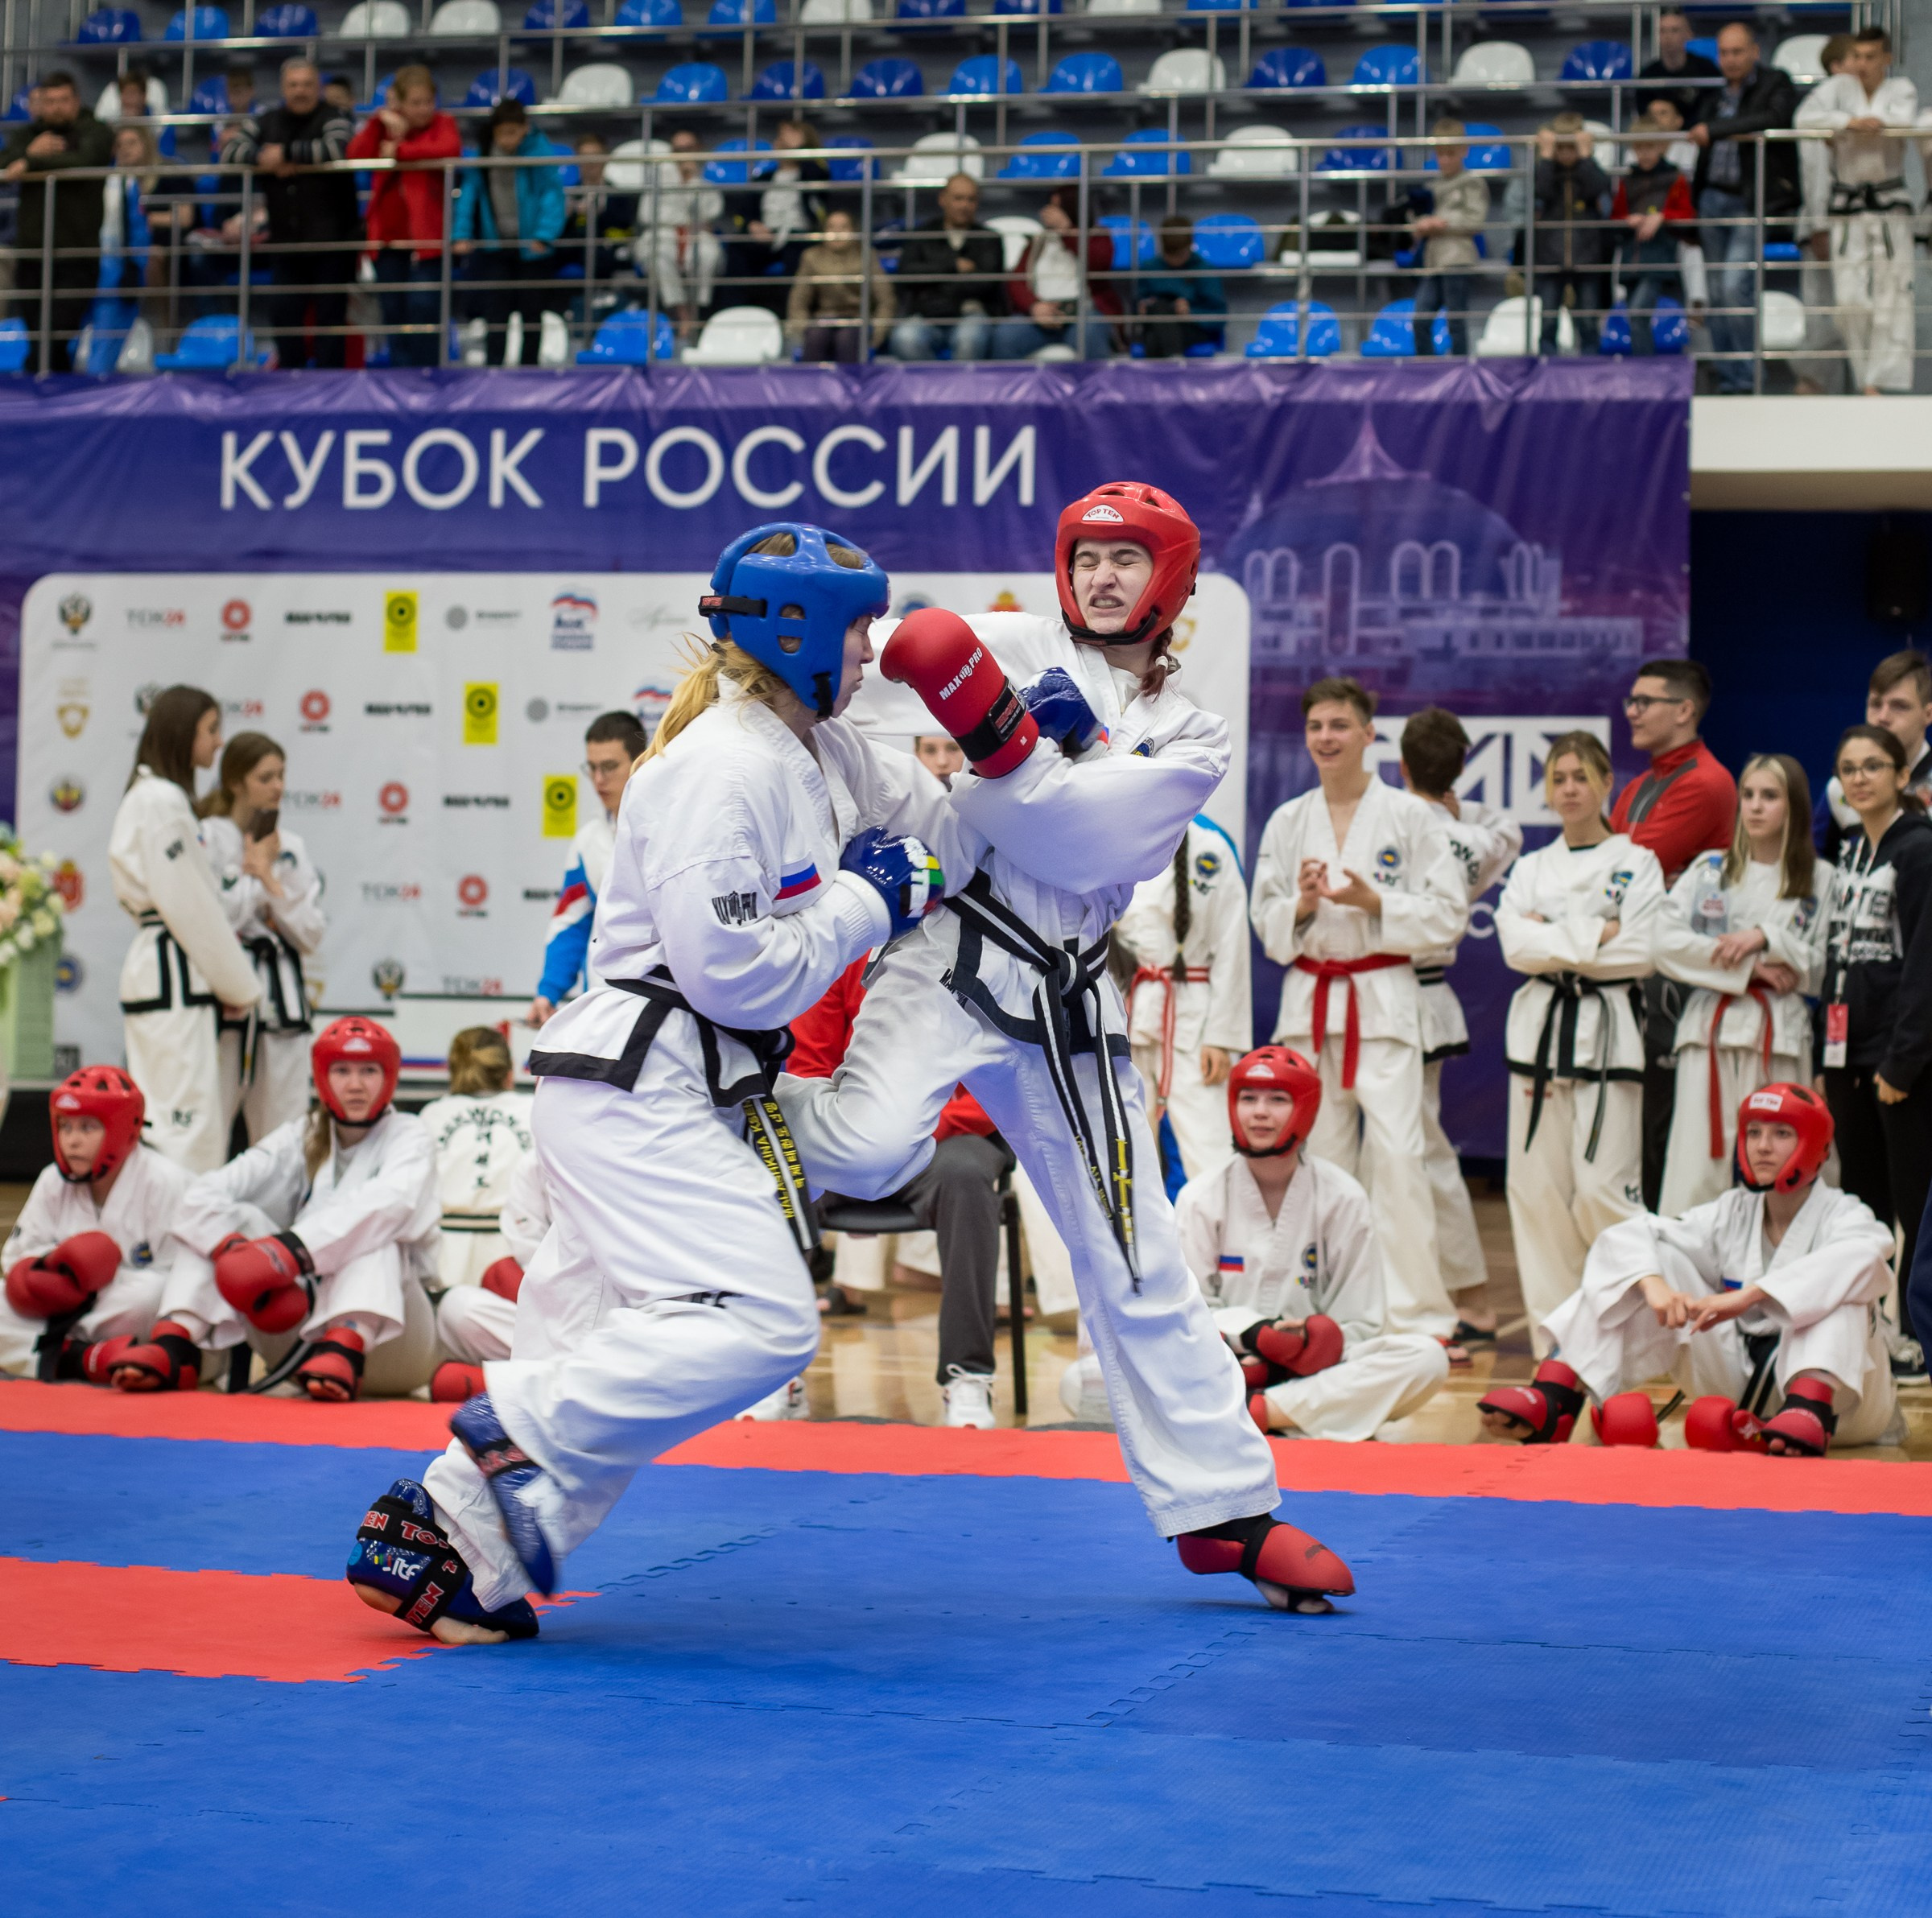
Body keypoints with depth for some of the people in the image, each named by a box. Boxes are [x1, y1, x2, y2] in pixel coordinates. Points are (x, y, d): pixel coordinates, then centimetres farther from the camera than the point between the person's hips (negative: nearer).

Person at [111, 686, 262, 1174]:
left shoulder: (154, 797, 20)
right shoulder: (162, 801, -12)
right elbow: (189, 908, -15)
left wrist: (233, 982, 12)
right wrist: (240, 985, -7)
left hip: (157, 973, 10)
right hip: (173, 981, -10)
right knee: (184, 1124, -13)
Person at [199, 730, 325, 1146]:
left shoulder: (290, 847, 11)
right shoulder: (206, 839, -4)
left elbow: (311, 936, 6)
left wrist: (270, 878, -5)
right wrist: (253, 873, -6)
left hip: (281, 998, 5)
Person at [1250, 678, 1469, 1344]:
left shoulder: (1409, 816, -2)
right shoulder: (1288, 822, 10)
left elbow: (1449, 915, -4)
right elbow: (1268, 928, 12)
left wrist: (1375, 902, -16)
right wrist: (1301, 906, -9)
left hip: (1383, 999, -4)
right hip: (1309, 1002, 4)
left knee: (1396, 1152, -12)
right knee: (1320, 1156, 6)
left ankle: (1418, 1313, -9)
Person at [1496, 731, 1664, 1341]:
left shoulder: (1636, 863, 3)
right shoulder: (1531, 868, 13)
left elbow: (1639, 953, -10)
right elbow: (1516, 945, -3)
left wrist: (1552, 936, -8)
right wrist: (1594, 935, -11)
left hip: (1608, 1032, -4)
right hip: (1540, 1030, 4)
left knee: (1603, 1188, -13)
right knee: (1539, 1186, 3)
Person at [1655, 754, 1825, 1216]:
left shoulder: (1818, 882, 7)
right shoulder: (1708, 870, 10)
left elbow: (1821, 970, 2)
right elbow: (1667, 943, -2)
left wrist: (1765, 939, -12)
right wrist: (1750, 968, -7)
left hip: (1781, 1034, 0)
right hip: (1710, 1027, 0)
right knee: (1695, 1168, -6)